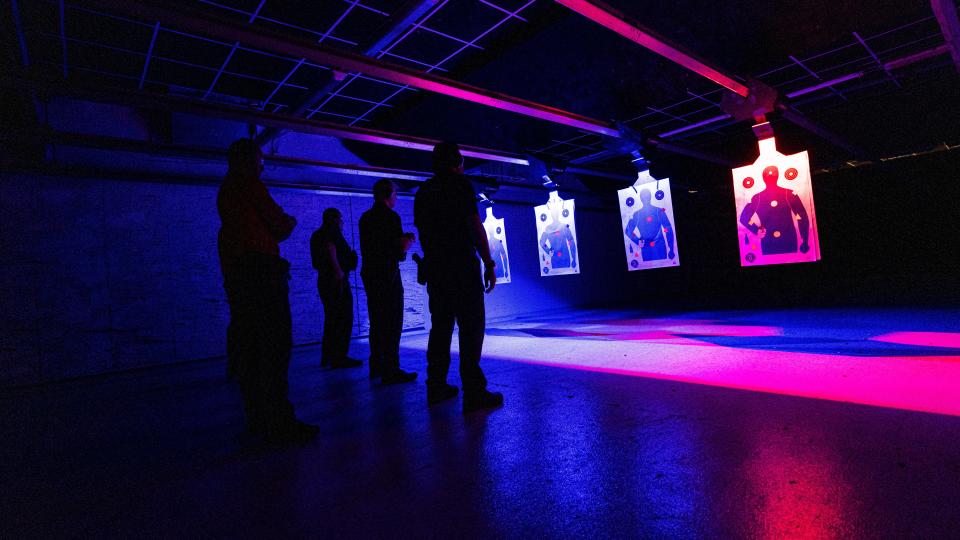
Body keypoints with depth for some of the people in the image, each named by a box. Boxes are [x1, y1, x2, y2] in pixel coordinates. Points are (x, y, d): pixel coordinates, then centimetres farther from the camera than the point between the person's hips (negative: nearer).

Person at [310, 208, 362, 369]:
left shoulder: (317, 234, 20)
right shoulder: (333, 231, -7)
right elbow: (330, 247, -25)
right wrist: (339, 270, -29)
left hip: (324, 280, 10)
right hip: (337, 281, -10)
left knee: (331, 320, 15)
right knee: (344, 319, -7)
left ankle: (327, 356, 20)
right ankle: (339, 357, -8)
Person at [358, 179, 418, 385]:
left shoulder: (365, 218, 13)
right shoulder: (391, 217, -12)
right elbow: (400, 251, -16)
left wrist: (402, 239, 21)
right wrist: (409, 241, 5)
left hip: (369, 274, 8)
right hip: (388, 276, -8)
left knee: (377, 322, 15)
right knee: (392, 324, -4)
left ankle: (376, 366, 23)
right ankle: (391, 371, -4)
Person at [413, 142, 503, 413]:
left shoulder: (423, 191, 15)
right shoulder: (460, 184, -4)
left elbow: (422, 232, 17)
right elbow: (475, 226, -11)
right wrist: (489, 264, -9)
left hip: (435, 269, 7)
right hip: (463, 268, -7)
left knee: (440, 327, 11)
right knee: (471, 328, -5)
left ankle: (436, 387, 15)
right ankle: (474, 393, -7)